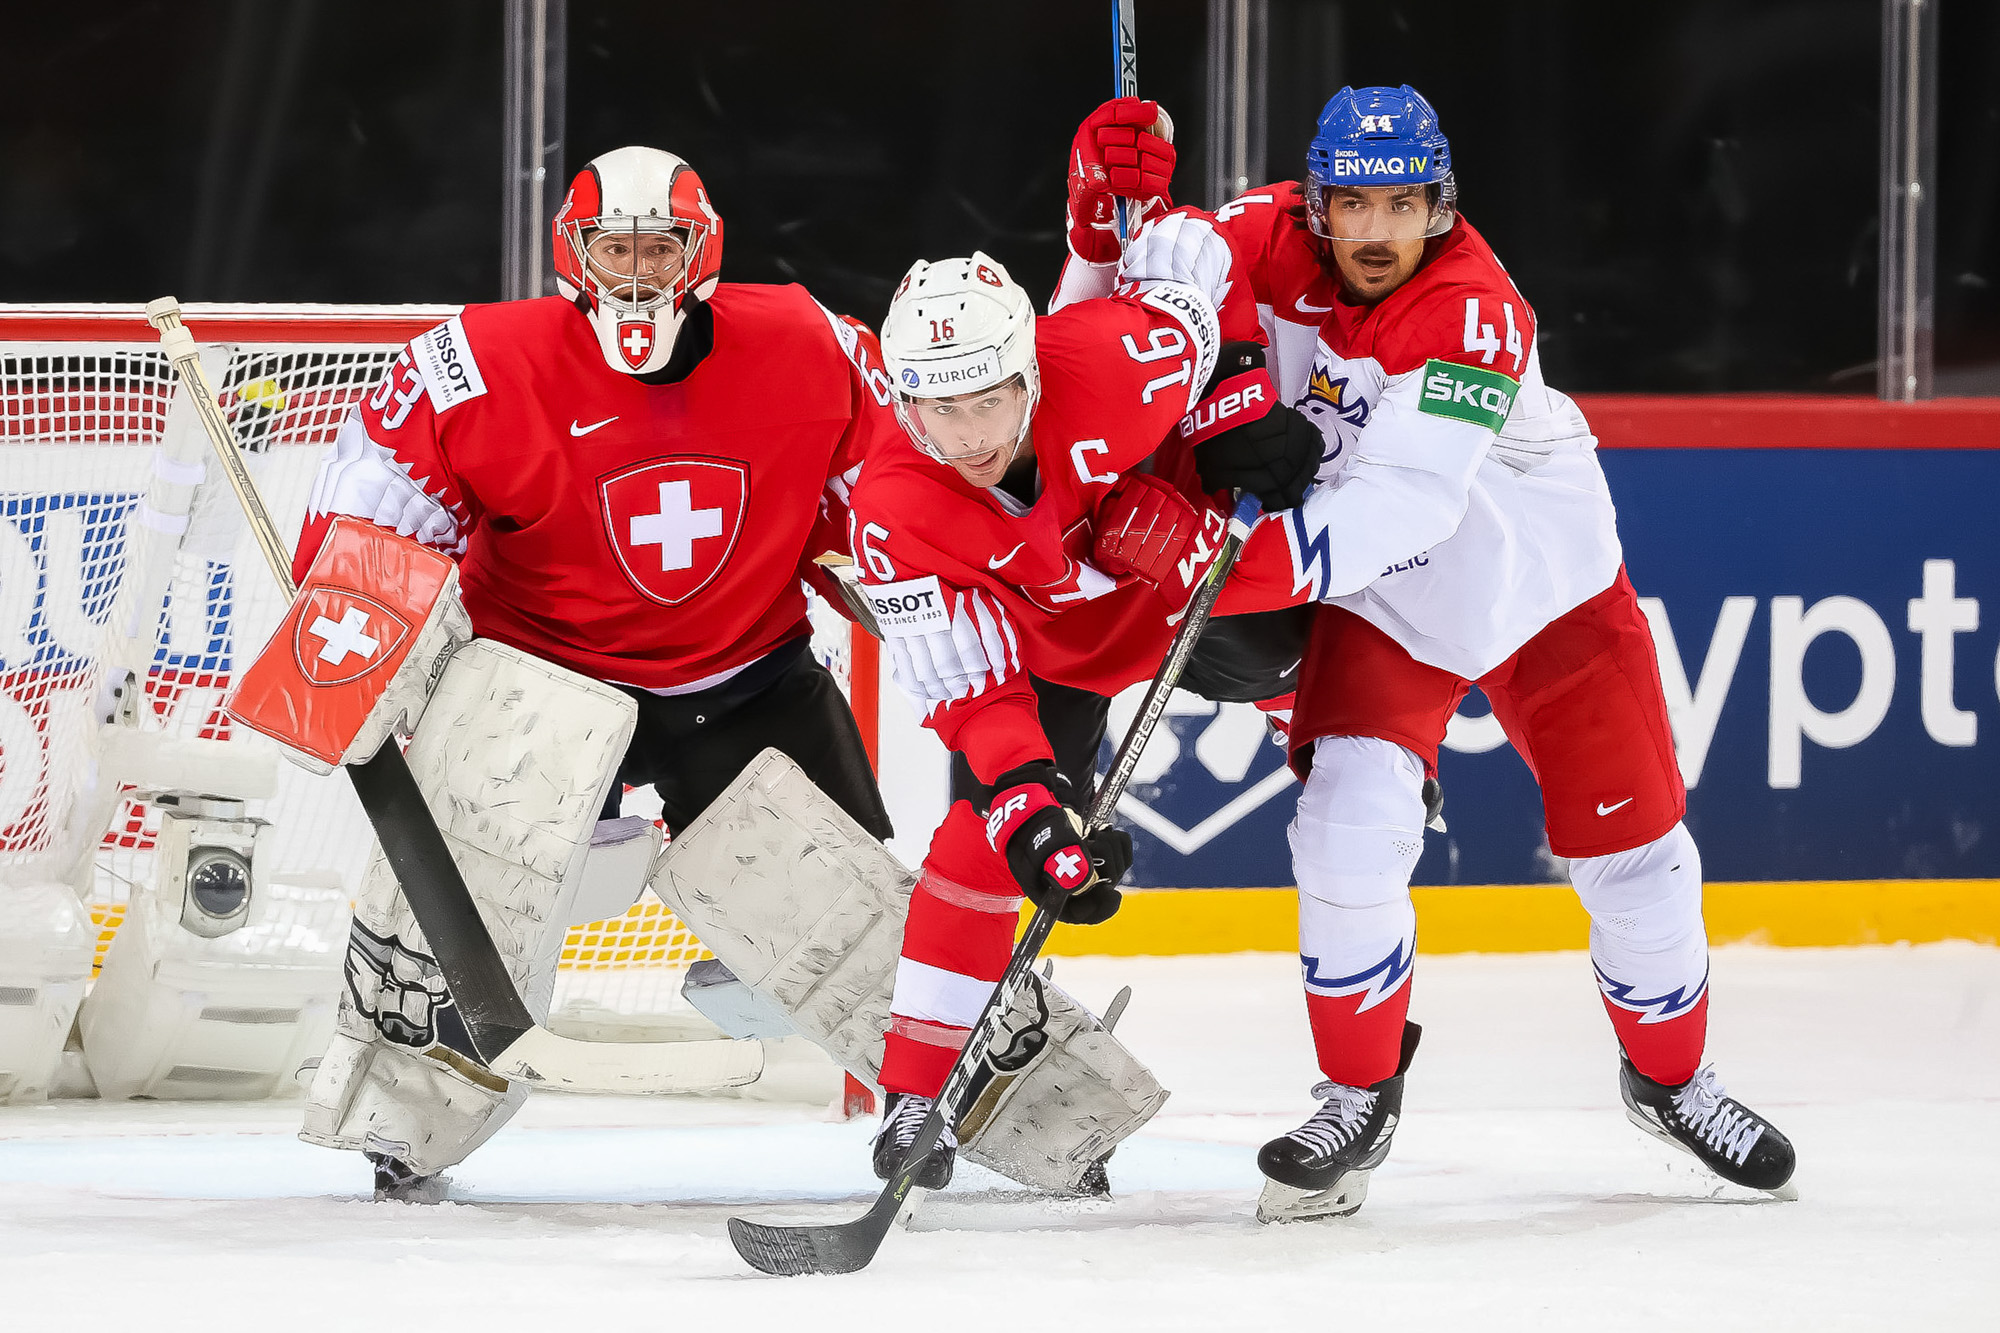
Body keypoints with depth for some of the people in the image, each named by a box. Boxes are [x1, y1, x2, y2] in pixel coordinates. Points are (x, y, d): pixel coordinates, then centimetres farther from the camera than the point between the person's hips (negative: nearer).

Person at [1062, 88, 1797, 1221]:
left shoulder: (1475, 311, -31)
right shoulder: (1275, 244, -17)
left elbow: (1403, 499, -42)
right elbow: (1105, 306, -12)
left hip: (1544, 585, -2)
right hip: (1379, 601, 2)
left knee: (1632, 841, 6)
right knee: (1351, 822, -19)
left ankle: (1670, 1075, 32)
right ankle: (1361, 1093, 0)